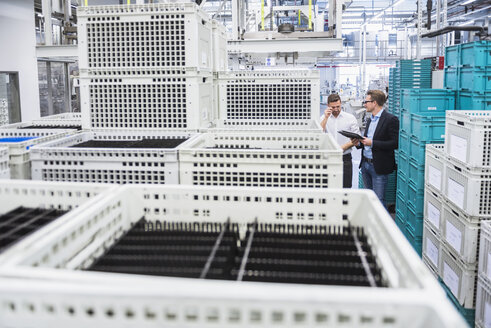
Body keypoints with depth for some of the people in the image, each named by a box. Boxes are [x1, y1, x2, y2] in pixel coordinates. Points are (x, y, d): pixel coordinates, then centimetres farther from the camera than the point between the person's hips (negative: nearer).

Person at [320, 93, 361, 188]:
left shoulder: (350, 118, 3)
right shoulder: (324, 118, 7)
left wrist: (343, 147, -12)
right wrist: (326, 118, -10)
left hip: (345, 158, -1)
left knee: (345, 187, -2)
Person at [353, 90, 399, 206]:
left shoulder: (390, 119, -12)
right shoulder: (370, 119, 15)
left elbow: (395, 143, -18)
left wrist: (372, 143, -21)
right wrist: (359, 143, 1)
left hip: (379, 167, -8)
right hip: (365, 164, 8)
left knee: (378, 200, -5)